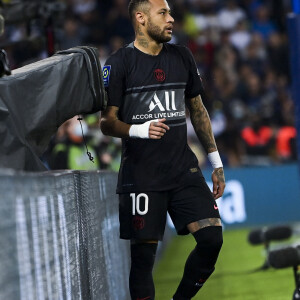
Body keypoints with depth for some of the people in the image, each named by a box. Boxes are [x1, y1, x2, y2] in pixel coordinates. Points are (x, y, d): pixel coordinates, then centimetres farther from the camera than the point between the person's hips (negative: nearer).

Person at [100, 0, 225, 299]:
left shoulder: (181, 56, 11)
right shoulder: (119, 63, -4)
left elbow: (197, 110, 19)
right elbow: (107, 122, -5)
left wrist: (216, 162, 16)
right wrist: (139, 130, -25)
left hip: (184, 170, 4)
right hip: (141, 176, -4)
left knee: (212, 238, -9)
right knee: (143, 255, -3)